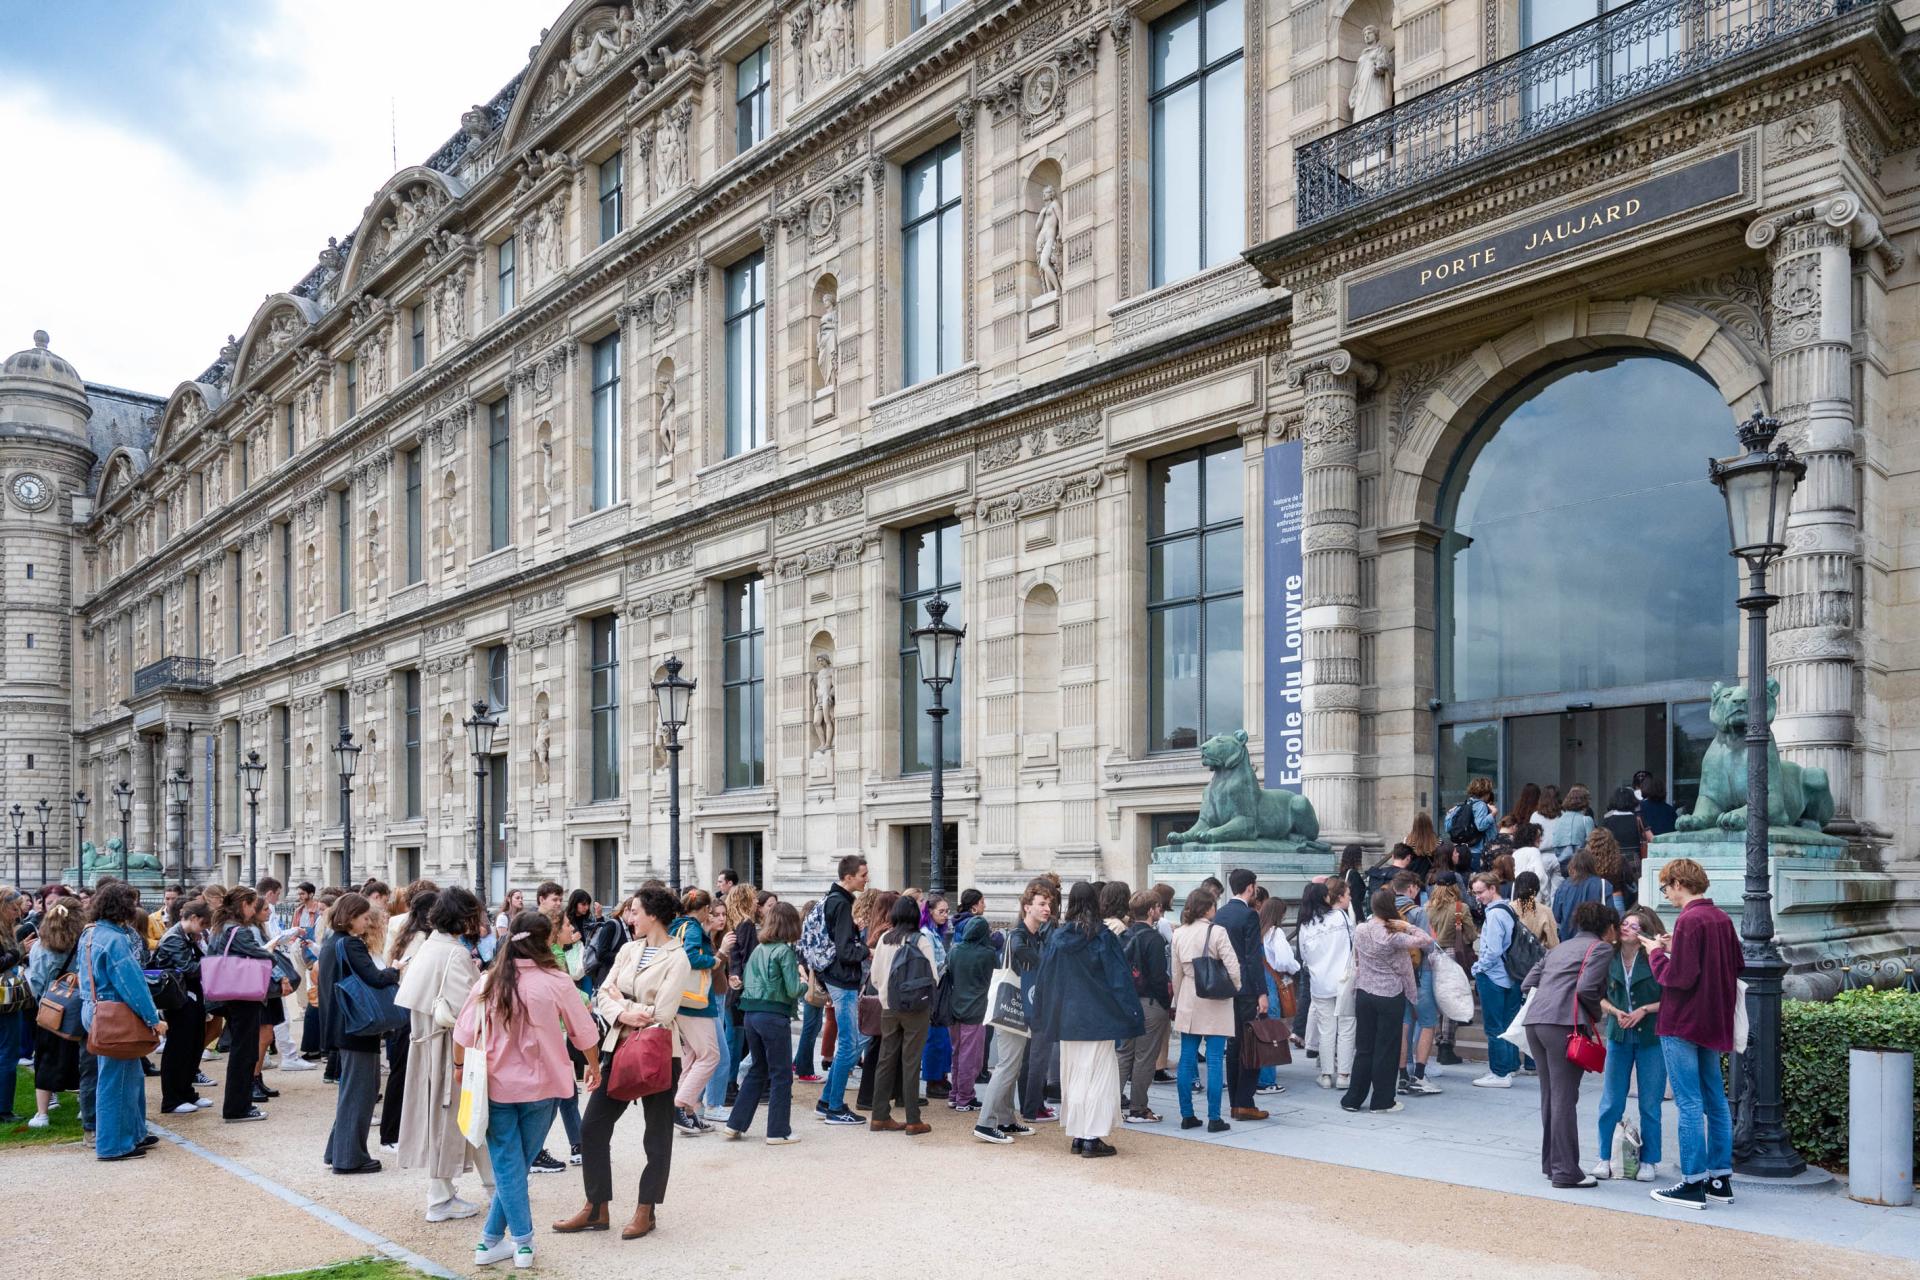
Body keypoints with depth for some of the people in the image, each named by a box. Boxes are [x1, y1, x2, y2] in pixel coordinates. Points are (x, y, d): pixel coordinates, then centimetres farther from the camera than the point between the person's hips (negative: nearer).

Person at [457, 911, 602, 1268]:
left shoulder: (490, 981, -5)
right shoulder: (555, 982, -10)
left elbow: (463, 1033, -2)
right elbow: (584, 1032, -1)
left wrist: (461, 1068, 17)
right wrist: (594, 1066, 16)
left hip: (497, 1085, 1)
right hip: (540, 1085, -1)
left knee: (507, 1166, 8)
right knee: (519, 1164, 11)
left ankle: (522, 1242, 8)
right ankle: (491, 1239, 11)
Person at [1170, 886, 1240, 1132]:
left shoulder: (1179, 934, 4)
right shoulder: (1217, 932, -11)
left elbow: (1176, 972, 9)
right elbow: (1233, 966, -17)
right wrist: (1236, 989, 2)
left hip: (1188, 1003, 5)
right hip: (1215, 1003, -5)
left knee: (1187, 1060, 9)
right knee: (1215, 1061, 0)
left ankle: (1187, 1115, 13)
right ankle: (1214, 1118, 2)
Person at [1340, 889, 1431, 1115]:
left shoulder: (1360, 931, 0)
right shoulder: (1393, 936, -16)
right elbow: (1427, 941, -18)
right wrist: (1407, 927, -8)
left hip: (1363, 994, 5)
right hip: (1390, 996, -5)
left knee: (1363, 1048, 12)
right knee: (1386, 1049, 6)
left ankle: (1353, 1099, 14)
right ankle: (1382, 1100, 11)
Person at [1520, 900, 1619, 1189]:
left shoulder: (1560, 947, 25)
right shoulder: (1601, 948, 3)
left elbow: (1527, 983, 19)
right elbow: (1586, 988, -11)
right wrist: (1596, 1015, 5)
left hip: (1534, 1021, 8)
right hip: (1564, 1024, -8)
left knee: (1549, 1096, 16)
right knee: (1564, 1099, -3)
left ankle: (1550, 1164, 24)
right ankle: (1565, 1172, 0)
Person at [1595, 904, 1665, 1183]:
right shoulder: (1608, 959, -2)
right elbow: (1600, 997, 8)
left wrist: (1645, 1010, -17)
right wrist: (1616, 1012, -10)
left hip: (1652, 1037, -2)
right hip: (1619, 1035, 3)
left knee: (1650, 1104, 5)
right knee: (1611, 1101, 5)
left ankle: (1649, 1160, 19)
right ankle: (1604, 1157, 16)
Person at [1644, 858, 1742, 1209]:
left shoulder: (1688, 920, -18)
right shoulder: (1721, 918, 8)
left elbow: (1678, 977, -22)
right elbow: (1736, 964, 18)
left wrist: (1656, 952, -4)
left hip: (1682, 1023, -9)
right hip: (1713, 1022, 9)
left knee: (1689, 1103, -3)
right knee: (1715, 1100, 14)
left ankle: (1693, 1183, 0)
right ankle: (1720, 1180, 20)